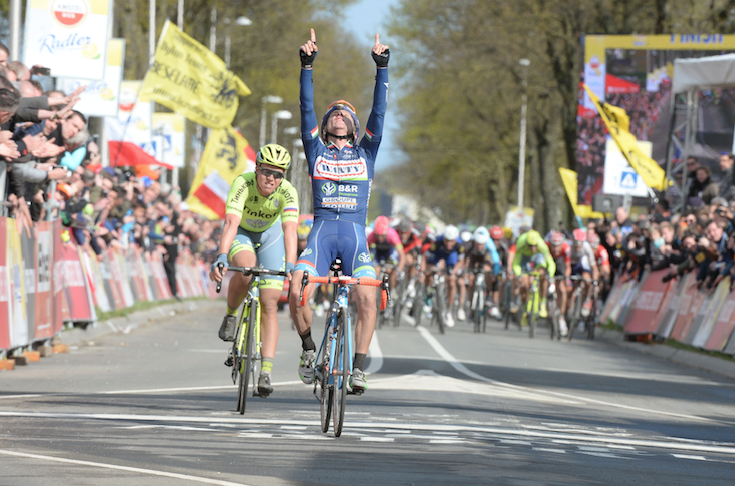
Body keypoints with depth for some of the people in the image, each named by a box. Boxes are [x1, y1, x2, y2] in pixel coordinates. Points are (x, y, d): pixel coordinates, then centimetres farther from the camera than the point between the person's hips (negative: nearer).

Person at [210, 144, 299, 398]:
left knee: (269, 304, -10)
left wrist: (290, 266, -55)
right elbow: (231, 223, -43)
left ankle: (266, 372, -10)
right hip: (241, 233, -1)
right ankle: (230, 315, -5)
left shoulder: (287, 192, -29)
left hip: (269, 235, 1)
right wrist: (221, 257, -56)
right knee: (246, 269, -35)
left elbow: (290, 230, -41)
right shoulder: (243, 183, -33)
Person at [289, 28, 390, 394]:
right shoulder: (317, 152, 18)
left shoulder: (365, 153, 20)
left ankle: (358, 368, -12)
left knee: (367, 299, -21)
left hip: (355, 233, 0)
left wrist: (381, 67, 7)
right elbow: (306, 109, 10)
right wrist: (307, 65, 3)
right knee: (297, 292, -23)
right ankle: (309, 347, 2)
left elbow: (379, 112, 13)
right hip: (322, 230, 0)